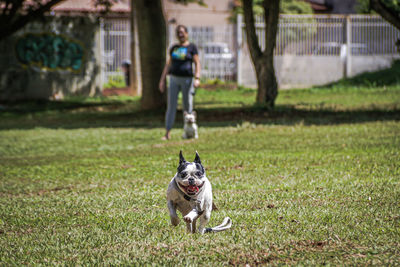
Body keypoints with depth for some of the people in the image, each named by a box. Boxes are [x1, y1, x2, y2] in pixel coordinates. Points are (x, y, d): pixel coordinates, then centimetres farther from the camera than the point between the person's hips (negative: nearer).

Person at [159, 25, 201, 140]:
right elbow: (168, 65, 14)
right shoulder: (174, 48, 12)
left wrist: (197, 78, -20)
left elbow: (197, 63, -7)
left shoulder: (192, 47, -1)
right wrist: (162, 80, 8)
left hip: (187, 79, -4)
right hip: (174, 79, 4)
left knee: (188, 107, 2)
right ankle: (167, 133, -7)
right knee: (170, 106, -4)